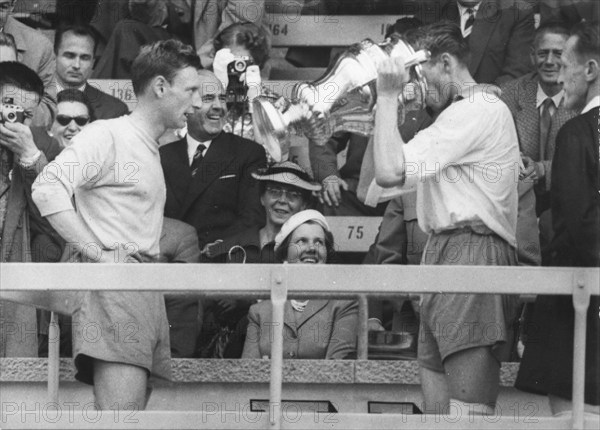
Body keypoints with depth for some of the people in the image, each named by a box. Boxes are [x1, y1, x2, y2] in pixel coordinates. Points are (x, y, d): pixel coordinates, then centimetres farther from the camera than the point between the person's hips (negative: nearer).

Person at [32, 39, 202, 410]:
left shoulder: (152, 149, 25)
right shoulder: (106, 135, -4)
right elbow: (48, 189, -17)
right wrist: (95, 252, -17)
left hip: (147, 292, 9)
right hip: (112, 288, -9)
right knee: (121, 423, -20)